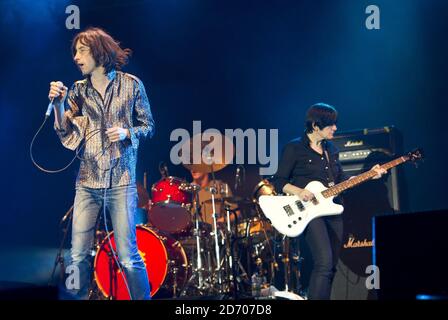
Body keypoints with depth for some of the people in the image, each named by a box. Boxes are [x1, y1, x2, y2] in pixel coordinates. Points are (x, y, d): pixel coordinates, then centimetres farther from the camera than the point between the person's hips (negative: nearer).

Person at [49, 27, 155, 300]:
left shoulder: (131, 85, 1)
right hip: (87, 182, 3)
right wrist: (58, 105, -9)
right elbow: (68, 137, 4)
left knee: (128, 257, -6)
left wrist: (127, 132, -13)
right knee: (79, 256, 2)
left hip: (121, 181, -3)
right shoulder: (78, 91, 8)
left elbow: (148, 126, 6)